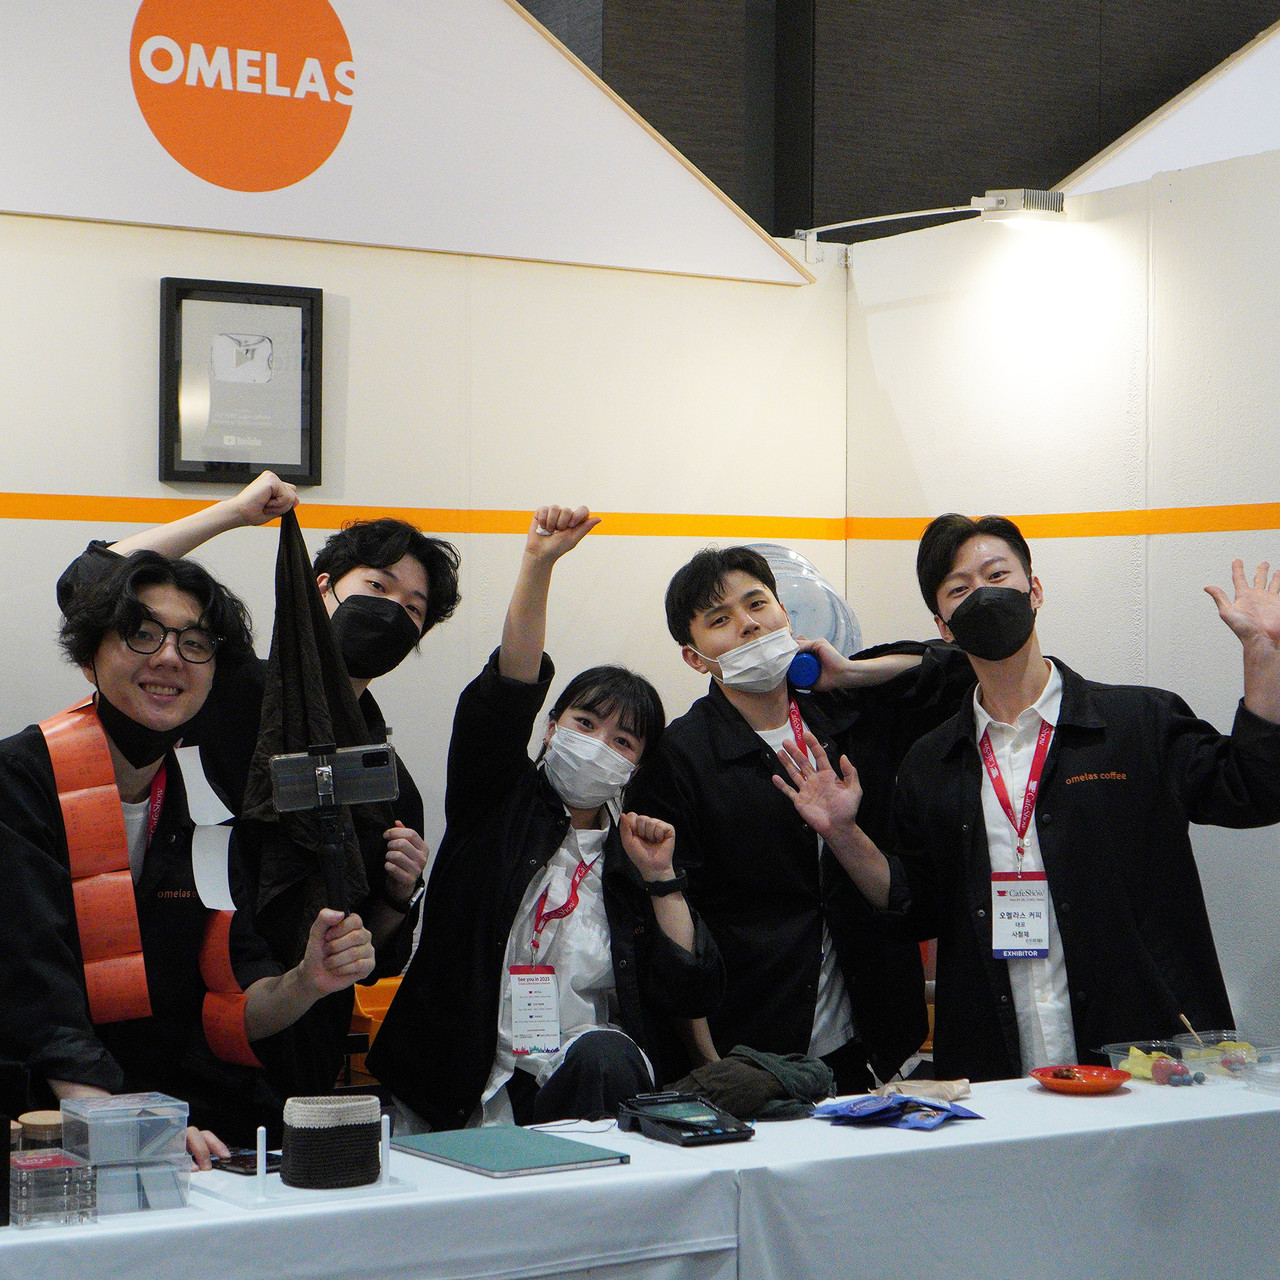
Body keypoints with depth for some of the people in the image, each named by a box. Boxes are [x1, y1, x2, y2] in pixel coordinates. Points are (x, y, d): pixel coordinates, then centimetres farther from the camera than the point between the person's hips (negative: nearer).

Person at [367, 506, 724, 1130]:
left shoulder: (632, 856, 17)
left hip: (594, 1084, 2)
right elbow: (506, 695, -7)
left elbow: (694, 994, 9)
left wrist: (663, 881, 3)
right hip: (471, 1095, -2)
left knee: (603, 1055, -32)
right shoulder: (501, 807, 12)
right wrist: (537, 563, -15)